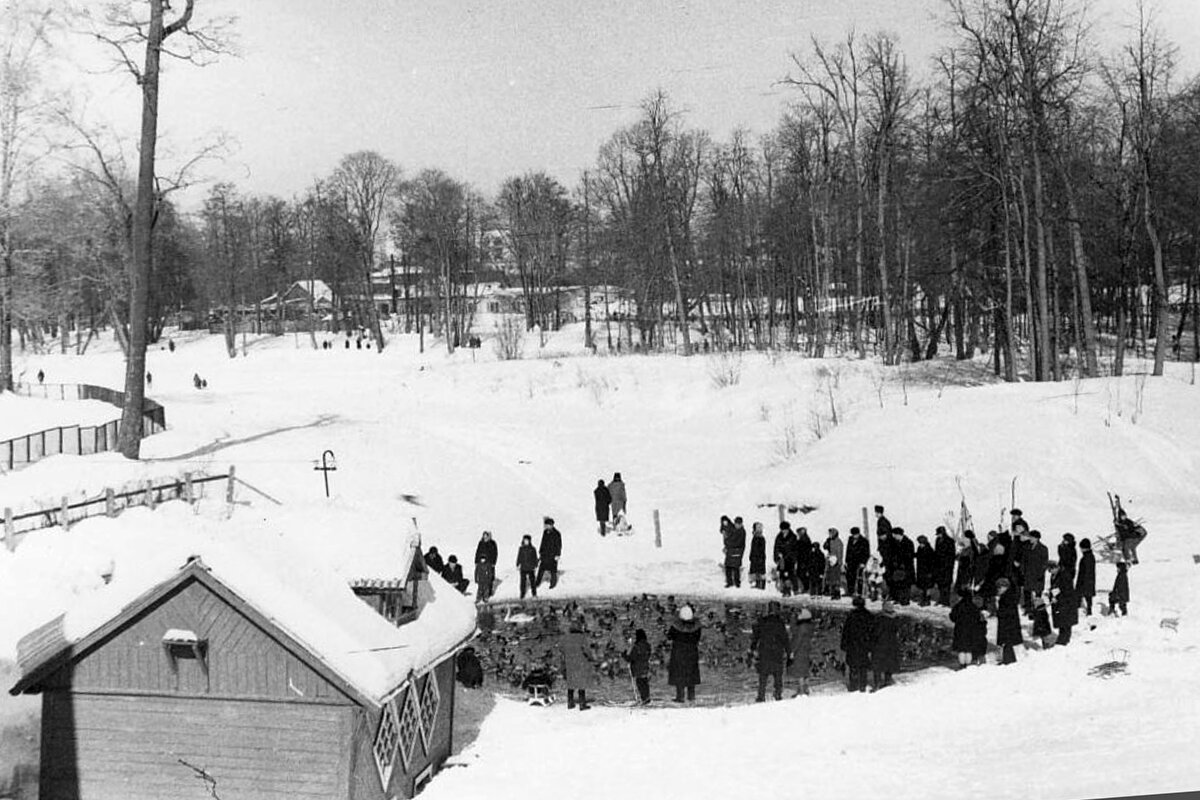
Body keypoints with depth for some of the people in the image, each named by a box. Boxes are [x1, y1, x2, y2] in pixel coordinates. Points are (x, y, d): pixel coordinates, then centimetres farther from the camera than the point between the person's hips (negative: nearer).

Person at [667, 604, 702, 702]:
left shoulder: (676, 625, -18)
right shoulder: (695, 625, -10)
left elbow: (669, 637, -7)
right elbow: (698, 638, 2)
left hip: (678, 651, -3)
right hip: (692, 651, 3)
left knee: (679, 674, 5)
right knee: (691, 673, 16)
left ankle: (680, 697, 4)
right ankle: (691, 695, 20)